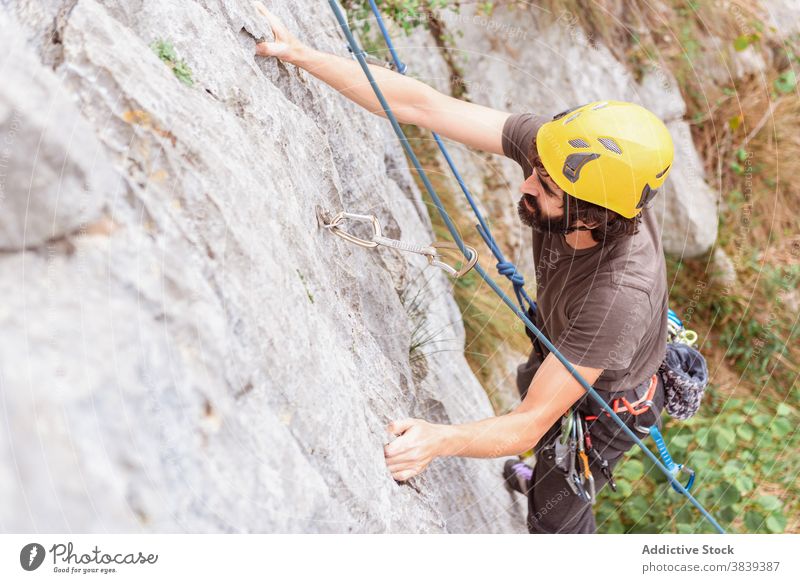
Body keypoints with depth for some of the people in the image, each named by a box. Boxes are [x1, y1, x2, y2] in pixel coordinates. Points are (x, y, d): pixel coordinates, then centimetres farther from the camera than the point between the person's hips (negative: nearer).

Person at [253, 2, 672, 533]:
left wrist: (439, 440, -60)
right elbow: (421, 106, -32)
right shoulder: (563, 149, -34)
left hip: (605, 405, -7)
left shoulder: (620, 293, -48)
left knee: (555, 513, 16)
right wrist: (301, 54, -35)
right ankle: (546, 475, 73)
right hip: (559, 352, 7)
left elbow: (530, 424, -42)